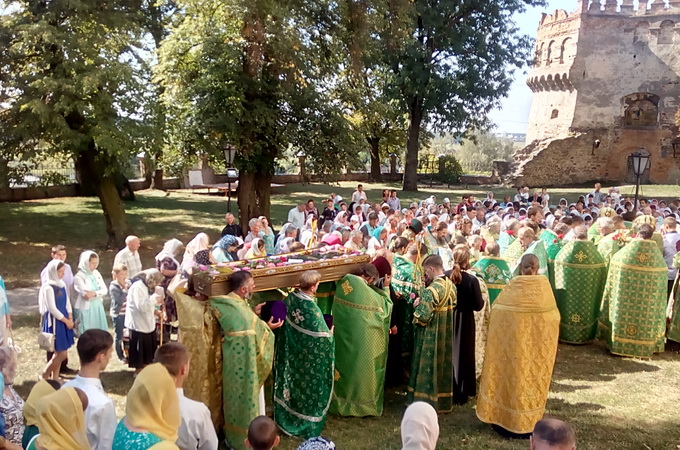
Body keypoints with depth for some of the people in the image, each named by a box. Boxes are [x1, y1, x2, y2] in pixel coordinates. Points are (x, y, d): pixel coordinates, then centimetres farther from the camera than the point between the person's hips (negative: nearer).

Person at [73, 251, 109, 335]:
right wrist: (99, 292, -7)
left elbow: (105, 290, 1)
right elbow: (87, 295, -18)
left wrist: (95, 293, -16)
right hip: (85, 310, -6)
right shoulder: (78, 277, -12)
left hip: (98, 308, 6)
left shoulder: (96, 273, 6)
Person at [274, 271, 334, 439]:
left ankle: (286, 416, 40)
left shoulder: (290, 298, -10)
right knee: (308, 385, 12)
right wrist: (331, 333, -2)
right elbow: (323, 337, -22)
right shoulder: (312, 309, -29)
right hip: (308, 358, -6)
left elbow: (284, 323, 5)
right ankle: (308, 423, 29)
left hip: (291, 354, 6)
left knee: (292, 379, 22)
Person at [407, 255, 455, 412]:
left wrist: (418, 305, -7)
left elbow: (423, 317, -28)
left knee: (428, 368, 5)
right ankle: (443, 401, 31)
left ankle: (425, 401, 16)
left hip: (431, 337, -8)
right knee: (442, 366, 19)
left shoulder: (432, 289, -25)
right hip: (446, 335, 8)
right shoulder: (451, 285, 1)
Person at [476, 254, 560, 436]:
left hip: (514, 339, -2)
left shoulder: (513, 286, -13)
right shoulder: (545, 285, -7)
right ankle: (530, 420, 27)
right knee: (533, 378, 15)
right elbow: (554, 317, 2)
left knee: (515, 376, 10)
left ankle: (508, 418, 21)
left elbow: (496, 312, -8)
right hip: (539, 341, 2)